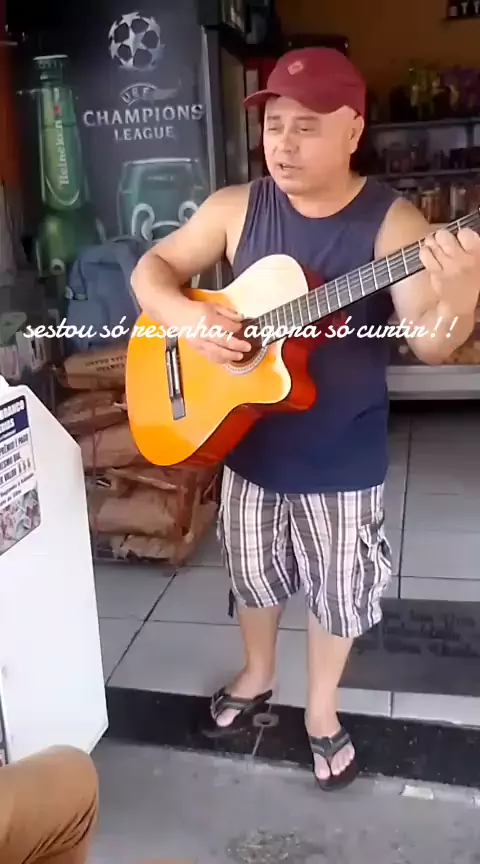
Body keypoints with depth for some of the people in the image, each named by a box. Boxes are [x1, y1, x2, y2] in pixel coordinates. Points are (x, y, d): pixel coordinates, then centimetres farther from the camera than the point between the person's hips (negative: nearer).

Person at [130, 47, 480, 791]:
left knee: (337, 594, 15)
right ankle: (257, 675, 51)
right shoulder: (236, 208, -5)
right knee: (254, 577, 22)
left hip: (343, 460, -2)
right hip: (250, 446, 3)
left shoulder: (392, 221, -14)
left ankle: (322, 710, 42)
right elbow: (153, 269, 1)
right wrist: (187, 316, -20)